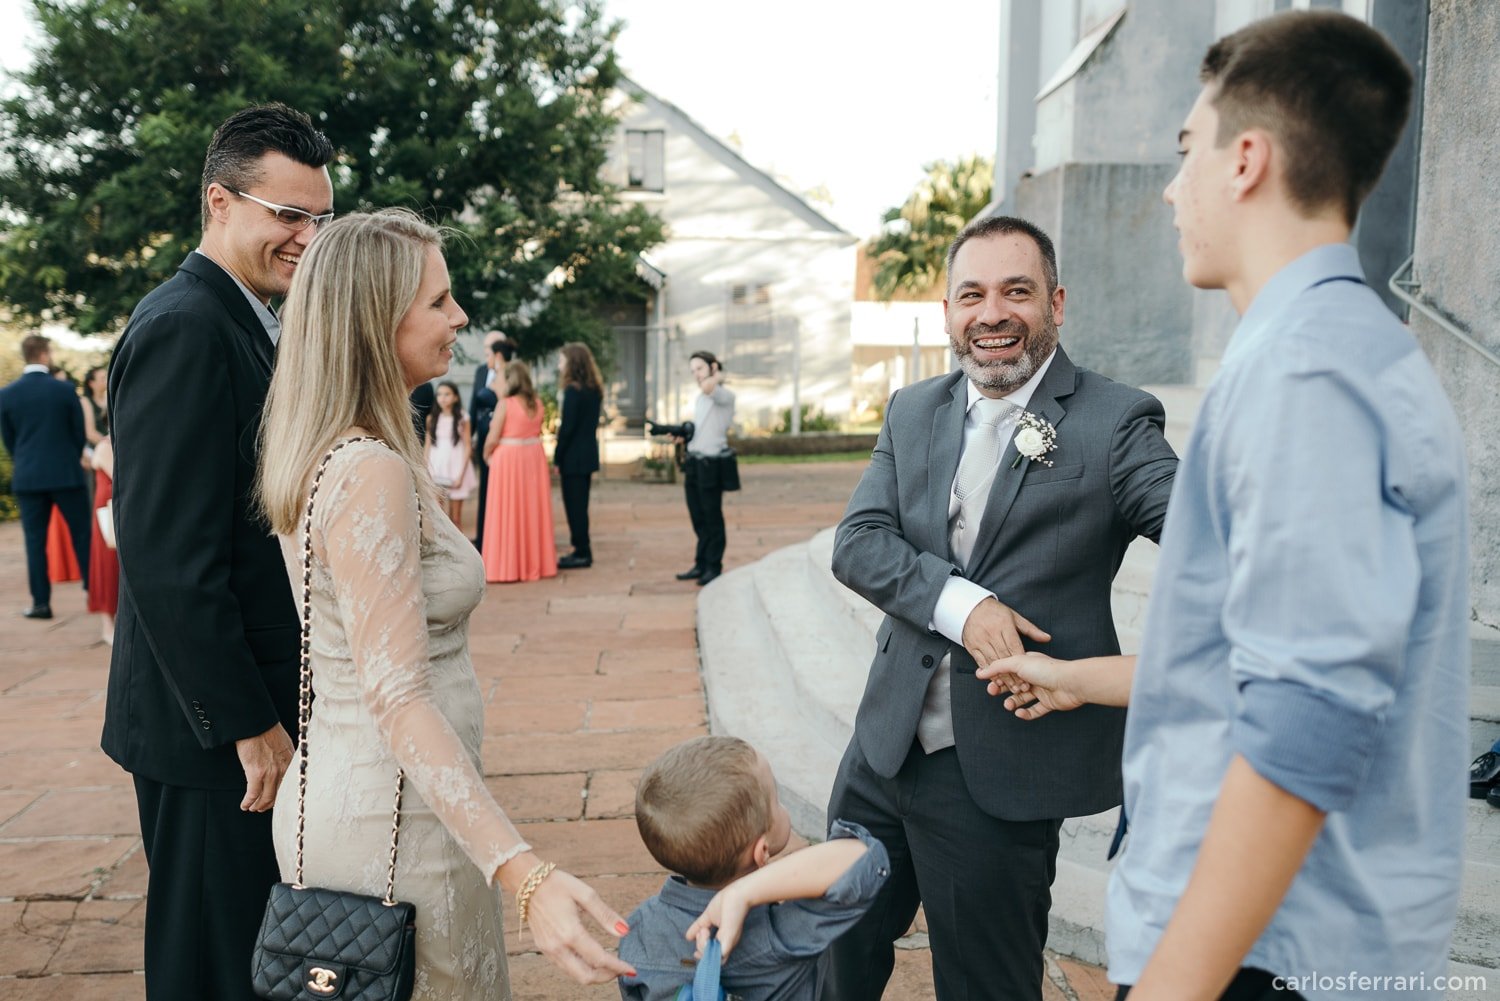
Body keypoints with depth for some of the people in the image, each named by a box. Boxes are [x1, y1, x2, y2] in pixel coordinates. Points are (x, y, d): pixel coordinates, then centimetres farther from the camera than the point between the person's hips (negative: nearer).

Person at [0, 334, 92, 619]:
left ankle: (41, 603, 6)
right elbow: (79, 433, 1)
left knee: (35, 541, 5)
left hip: (27, 478, 2)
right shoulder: (65, 390, -7)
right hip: (66, 475, -2)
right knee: (82, 535, 6)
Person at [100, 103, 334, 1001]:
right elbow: (167, 559, -24)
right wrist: (247, 725, -19)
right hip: (215, 727, -9)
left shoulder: (252, 325, 13)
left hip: (261, 711, 9)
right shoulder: (184, 328, -18)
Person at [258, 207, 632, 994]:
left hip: (331, 796, 10)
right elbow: (398, 699, -28)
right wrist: (525, 876, -34)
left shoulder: (327, 456, 6)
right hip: (393, 817, -10)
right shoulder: (373, 471, -23)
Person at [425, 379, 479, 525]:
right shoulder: (432, 418, 5)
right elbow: (427, 445, 8)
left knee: (455, 516, 4)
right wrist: (426, 471, -1)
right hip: (436, 469, 2)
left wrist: (461, 475, -8)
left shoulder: (462, 419, -2)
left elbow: (467, 447, -2)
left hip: (455, 467, -2)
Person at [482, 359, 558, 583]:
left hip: (509, 457, -5)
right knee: (534, 509, 13)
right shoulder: (538, 403, 4)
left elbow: (492, 439, -10)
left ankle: (508, 566, 6)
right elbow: (537, 432, 10)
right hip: (534, 456, 5)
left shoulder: (505, 405, -12)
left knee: (508, 511, 2)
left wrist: (486, 455, 6)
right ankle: (536, 562, 20)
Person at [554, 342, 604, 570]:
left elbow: (567, 428, -18)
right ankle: (582, 550, 22)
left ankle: (582, 553, 4)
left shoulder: (573, 391, -16)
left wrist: (557, 459, -11)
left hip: (573, 457, -9)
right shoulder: (594, 390, 10)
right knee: (580, 504, 16)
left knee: (574, 505, -1)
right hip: (588, 455, 9)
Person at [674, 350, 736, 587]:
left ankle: (713, 567, 9)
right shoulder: (699, 399, 17)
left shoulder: (725, 395, -9)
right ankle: (701, 565, 19)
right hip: (693, 461, 8)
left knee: (712, 518, 1)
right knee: (698, 518, 11)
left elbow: (707, 387, -30)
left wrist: (718, 376, -10)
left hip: (711, 463, -8)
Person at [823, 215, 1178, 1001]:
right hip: (884, 748, 5)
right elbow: (855, 542, -3)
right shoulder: (912, 413, 7)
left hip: (1002, 773, -5)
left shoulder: (1115, 421, -8)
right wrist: (958, 600, -19)